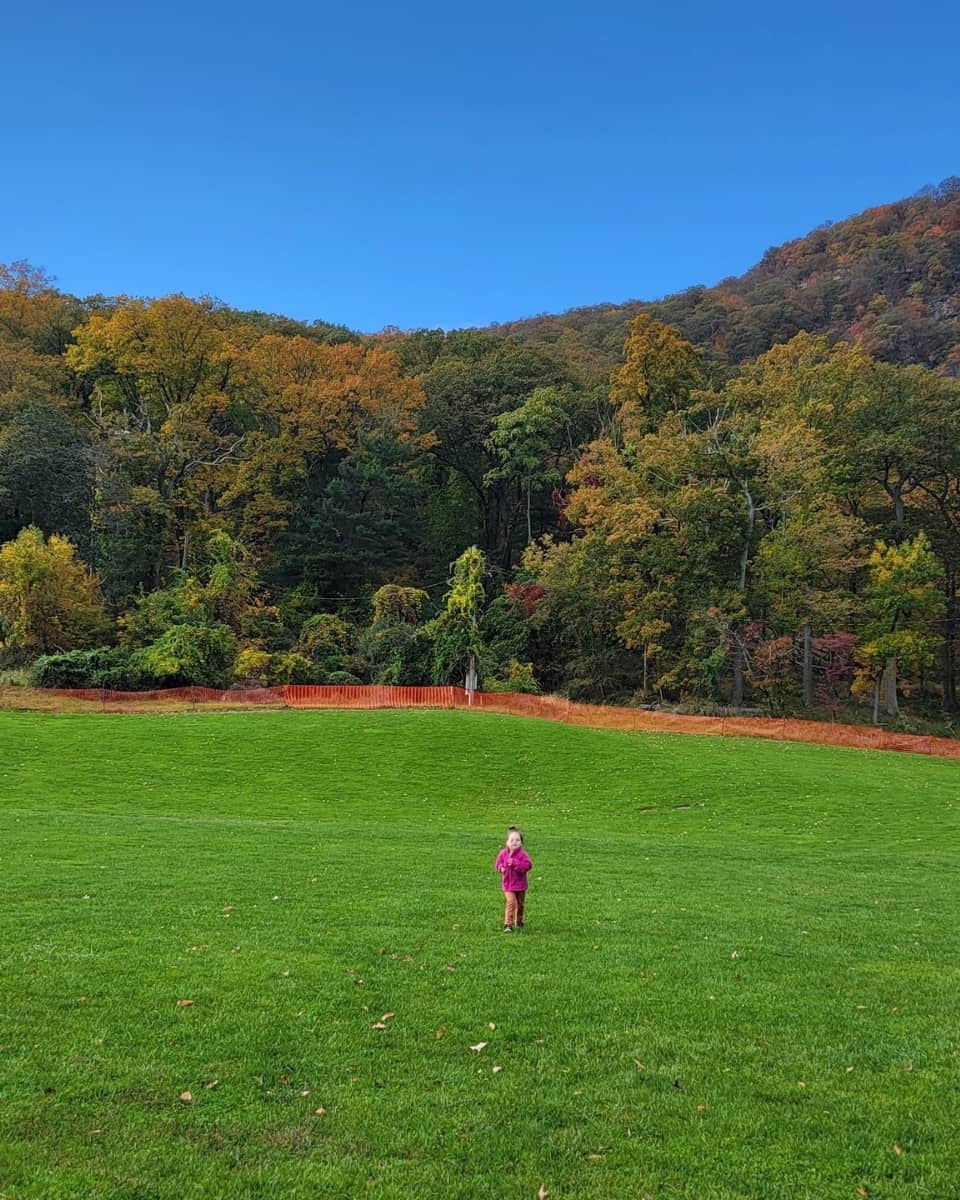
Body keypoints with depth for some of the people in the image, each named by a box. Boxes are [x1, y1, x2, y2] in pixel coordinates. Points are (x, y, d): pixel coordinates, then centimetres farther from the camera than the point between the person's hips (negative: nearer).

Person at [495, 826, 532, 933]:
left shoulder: (522, 854, -15)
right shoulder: (503, 853, -5)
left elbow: (527, 865, -24)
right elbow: (499, 863, 10)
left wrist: (514, 863, -31)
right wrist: (501, 867, -12)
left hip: (520, 884, 0)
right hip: (508, 884, 0)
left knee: (520, 904, 15)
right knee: (511, 902, -16)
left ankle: (519, 923, 36)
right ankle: (508, 925, -13)